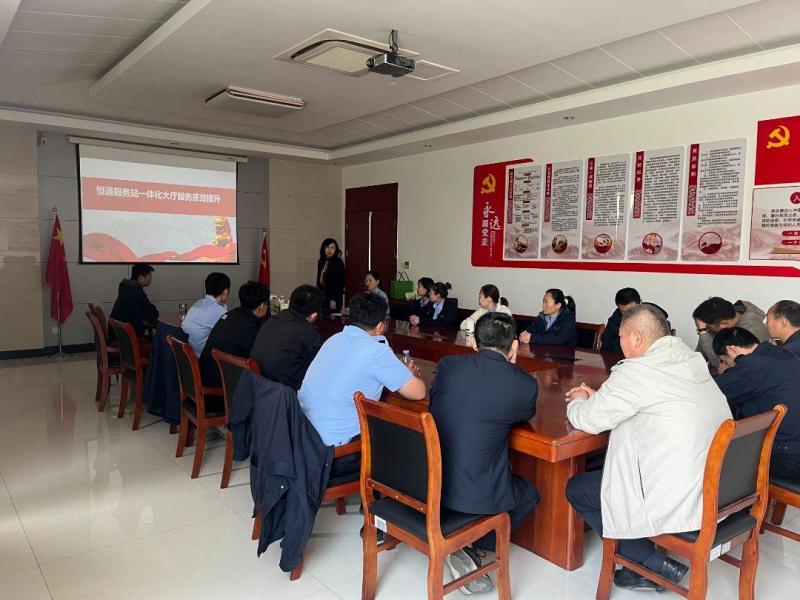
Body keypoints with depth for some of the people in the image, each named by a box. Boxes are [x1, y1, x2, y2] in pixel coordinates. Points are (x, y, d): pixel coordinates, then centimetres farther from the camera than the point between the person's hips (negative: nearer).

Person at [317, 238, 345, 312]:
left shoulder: (338, 263, -8)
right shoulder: (321, 262, 12)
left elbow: (340, 283, -12)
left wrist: (334, 300, -17)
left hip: (333, 297, -6)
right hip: (322, 297, 6)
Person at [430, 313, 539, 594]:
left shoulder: (447, 365, -2)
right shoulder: (525, 384, -10)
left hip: (426, 480, 6)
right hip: (474, 494, -5)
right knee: (529, 494, 25)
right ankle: (470, 548, 9)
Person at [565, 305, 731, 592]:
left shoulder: (634, 373, -19)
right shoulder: (691, 361, 7)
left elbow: (588, 420, -10)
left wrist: (578, 403, 12)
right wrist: (598, 397, 18)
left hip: (681, 502, -9)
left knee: (575, 489, 9)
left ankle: (655, 564, 10)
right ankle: (655, 558, 23)